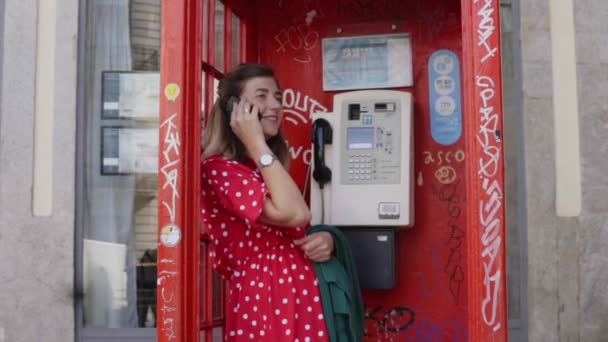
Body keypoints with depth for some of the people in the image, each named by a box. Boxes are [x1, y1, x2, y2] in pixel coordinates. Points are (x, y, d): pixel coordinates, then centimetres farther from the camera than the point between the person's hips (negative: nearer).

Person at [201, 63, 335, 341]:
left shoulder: (269, 169, 17)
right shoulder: (218, 169, -11)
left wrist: (324, 239, 0)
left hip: (302, 298, 8)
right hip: (263, 301, -8)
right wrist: (257, 144, -16)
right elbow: (294, 214, -22)